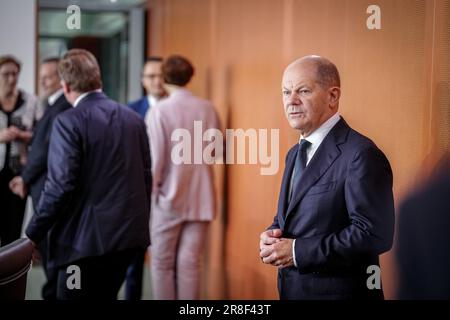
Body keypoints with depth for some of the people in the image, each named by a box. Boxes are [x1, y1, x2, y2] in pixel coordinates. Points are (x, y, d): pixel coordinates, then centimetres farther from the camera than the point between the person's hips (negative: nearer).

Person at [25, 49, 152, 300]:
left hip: (87, 238, -7)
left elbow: (61, 186, -18)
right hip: (130, 233, 7)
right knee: (105, 296, 19)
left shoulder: (68, 122, -12)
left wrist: (33, 235, -9)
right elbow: (146, 177, 11)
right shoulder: (134, 118, 8)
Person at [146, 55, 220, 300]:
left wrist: (151, 189, 0)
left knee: (163, 263, 9)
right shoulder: (208, 109, 0)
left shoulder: (159, 111, -12)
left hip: (168, 197, -3)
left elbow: (155, 157, -13)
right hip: (200, 198, 3)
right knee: (190, 263, 8)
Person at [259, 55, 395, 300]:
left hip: (340, 291, -8)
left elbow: (374, 234, -23)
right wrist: (271, 236, -4)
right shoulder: (294, 154, 11)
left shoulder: (361, 155, -17)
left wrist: (298, 251, -22)